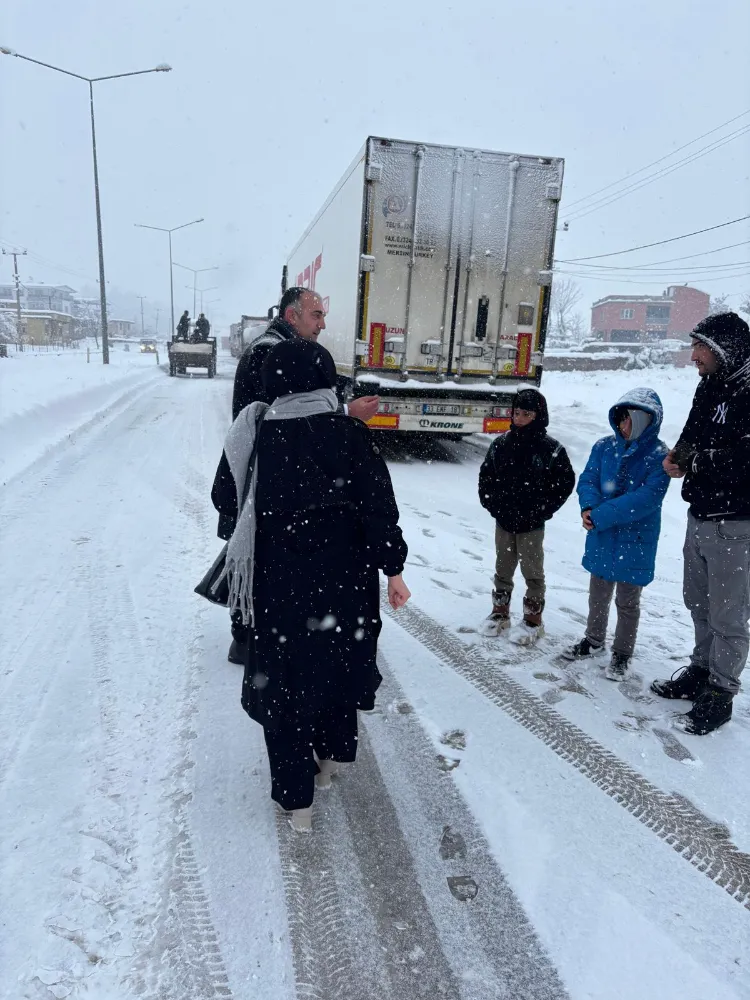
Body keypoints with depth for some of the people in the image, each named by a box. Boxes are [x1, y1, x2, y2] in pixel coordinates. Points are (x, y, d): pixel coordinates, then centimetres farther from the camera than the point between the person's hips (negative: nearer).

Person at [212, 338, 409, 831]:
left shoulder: (256, 435, -8)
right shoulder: (351, 433, -10)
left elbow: (226, 500, 4)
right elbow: (379, 508, -12)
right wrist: (393, 570, -4)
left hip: (280, 584, -1)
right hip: (345, 580, 1)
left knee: (286, 677, 13)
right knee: (339, 662, 23)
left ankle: (297, 796, 23)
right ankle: (329, 757, 43)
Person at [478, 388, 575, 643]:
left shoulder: (552, 449, -10)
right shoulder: (501, 444, 0)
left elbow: (566, 482, -4)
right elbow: (486, 475, 10)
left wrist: (542, 511, -9)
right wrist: (490, 503, -1)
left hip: (532, 525, -3)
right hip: (503, 521, 3)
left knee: (533, 573, 8)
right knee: (503, 569, 16)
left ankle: (533, 620, 23)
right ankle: (500, 613, 32)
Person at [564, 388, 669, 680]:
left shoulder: (659, 456, -15)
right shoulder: (604, 446, -1)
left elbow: (647, 498, -24)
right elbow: (587, 480, -1)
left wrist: (601, 515, -27)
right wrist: (589, 508, -22)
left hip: (635, 540, -4)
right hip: (601, 536, 4)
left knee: (627, 601, 11)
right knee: (598, 593, 20)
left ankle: (622, 653, 30)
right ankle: (594, 639, 41)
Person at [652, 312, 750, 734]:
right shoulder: (710, 388, 9)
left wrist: (692, 463, -18)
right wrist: (680, 455, -4)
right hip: (699, 517, 9)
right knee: (699, 603, 20)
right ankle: (701, 671, 38)